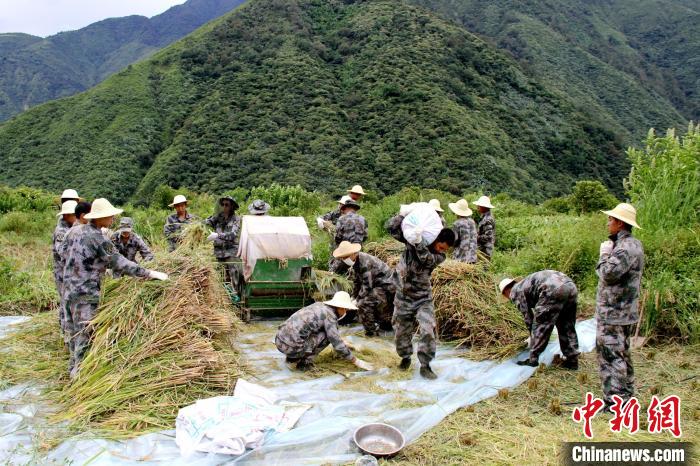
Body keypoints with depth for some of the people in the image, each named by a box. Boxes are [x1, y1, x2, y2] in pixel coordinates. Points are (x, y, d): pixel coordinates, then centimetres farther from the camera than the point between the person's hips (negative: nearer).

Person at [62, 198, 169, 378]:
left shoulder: (75, 230, 5)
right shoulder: (97, 238, -19)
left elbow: (66, 257, 15)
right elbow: (119, 263, -18)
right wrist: (149, 273, -15)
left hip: (68, 288, 9)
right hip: (85, 293, -9)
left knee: (74, 331, 18)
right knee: (85, 333, 1)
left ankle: (73, 368, 30)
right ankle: (79, 371, 7)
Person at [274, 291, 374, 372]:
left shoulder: (319, 305, 18)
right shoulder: (330, 316, -7)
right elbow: (338, 346, -8)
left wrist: (345, 344, 44)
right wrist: (357, 361, 4)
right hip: (292, 347, -8)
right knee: (328, 335, 3)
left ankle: (293, 357, 18)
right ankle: (304, 362, 1)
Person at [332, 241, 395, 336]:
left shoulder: (365, 262, -26)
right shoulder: (356, 261, 4)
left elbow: (367, 285, -24)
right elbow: (356, 281, 14)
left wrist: (357, 300, -15)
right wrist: (354, 297, 15)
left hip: (386, 287, -11)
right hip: (379, 285, 11)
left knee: (364, 304, -19)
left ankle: (371, 331, -5)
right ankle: (386, 325, 49)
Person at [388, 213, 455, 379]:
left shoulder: (439, 256, -12)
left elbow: (426, 258, -33)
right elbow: (392, 227, -16)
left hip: (423, 298, 0)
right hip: (403, 296, 1)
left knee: (428, 331, -12)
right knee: (402, 330, 13)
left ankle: (425, 365, 4)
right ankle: (405, 357, 37)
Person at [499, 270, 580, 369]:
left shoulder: (515, 292, 13)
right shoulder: (525, 283, 37)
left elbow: (527, 315, 13)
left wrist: (533, 337, 26)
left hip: (553, 290, -9)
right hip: (571, 286, 9)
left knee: (540, 327, 6)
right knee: (568, 327, 20)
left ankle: (533, 360, 12)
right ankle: (572, 360, 23)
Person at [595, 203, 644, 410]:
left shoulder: (627, 247, -20)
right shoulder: (631, 244, 14)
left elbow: (609, 273, -27)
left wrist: (605, 254, -13)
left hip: (614, 313, -11)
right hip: (621, 311, 11)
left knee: (611, 355, -6)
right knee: (621, 353, 20)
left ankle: (614, 402, 0)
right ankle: (626, 395, 32)